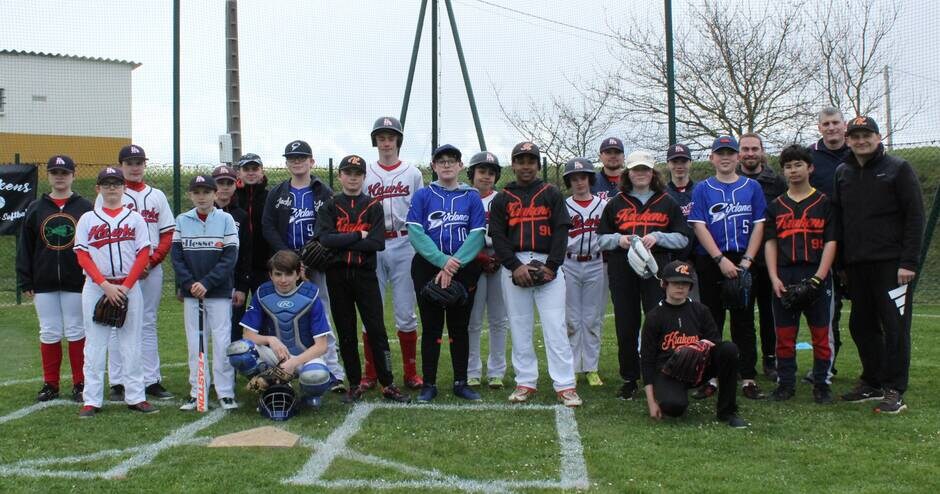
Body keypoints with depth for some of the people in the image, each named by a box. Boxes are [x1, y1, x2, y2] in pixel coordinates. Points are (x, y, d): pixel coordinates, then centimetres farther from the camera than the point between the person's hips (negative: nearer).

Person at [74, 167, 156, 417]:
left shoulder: (135, 218, 7)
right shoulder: (87, 219, 6)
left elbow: (143, 255, 0)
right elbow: (82, 257, -1)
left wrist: (126, 286, -11)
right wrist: (106, 285, -13)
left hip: (129, 287, 0)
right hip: (96, 288, 0)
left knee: (131, 344, 3)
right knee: (94, 344, 2)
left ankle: (135, 396, 9)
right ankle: (91, 400, 6)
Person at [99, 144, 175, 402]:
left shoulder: (157, 196, 13)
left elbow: (167, 234, 9)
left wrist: (151, 261, -7)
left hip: (152, 269, 3)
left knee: (148, 324, 7)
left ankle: (152, 381, 11)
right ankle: (118, 383, 5)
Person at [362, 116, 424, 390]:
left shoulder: (413, 174, 7)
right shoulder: (365, 174, 8)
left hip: (403, 246, -1)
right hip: (372, 247, 1)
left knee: (405, 313, 2)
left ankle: (411, 372, 12)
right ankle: (370, 373, 13)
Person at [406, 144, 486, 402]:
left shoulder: (472, 197, 5)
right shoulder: (422, 196, 3)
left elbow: (477, 235, -3)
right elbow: (415, 233, -7)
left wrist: (454, 265, -15)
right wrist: (443, 261, -18)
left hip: (464, 270, 1)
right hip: (427, 268, -1)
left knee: (459, 327, 7)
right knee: (431, 327, 3)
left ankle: (461, 382, 16)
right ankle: (429, 384, 11)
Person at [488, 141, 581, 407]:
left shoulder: (551, 194, 10)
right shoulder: (502, 198, 12)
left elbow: (561, 231, 2)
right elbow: (497, 236, 3)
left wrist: (551, 266, -10)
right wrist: (515, 266, -11)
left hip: (547, 265, -1)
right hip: (514, 266, 2)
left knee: (555, 326, -6)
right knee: (519, 326, 3)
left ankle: (565, 385, -5)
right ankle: (525, 382, 11)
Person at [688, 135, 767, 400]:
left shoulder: (752, 187, 7)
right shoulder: (702, 189, 4)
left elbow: (759, 225, 3)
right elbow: (699, 226, -3)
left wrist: (746, 260, -8)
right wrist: (721, 260, -13)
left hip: (743, 261, 1)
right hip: (710, 262, -1)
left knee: (744, 320, 4)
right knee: (711, 321, 4)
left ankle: (748, 378, 8)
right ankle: (709, 377, 9)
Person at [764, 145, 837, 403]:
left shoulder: (824, 202, 5)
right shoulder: (776, 206, 13)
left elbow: (831, 242, 0)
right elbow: (770, 243, 9)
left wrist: (818, 277, -11)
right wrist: (774, 278, -2)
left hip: (816, 277, -2)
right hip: (784, 277, 2)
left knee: (821, 333, 0)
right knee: (784, 334, 5)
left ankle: (822, 384, 10)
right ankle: (785, 383, 14)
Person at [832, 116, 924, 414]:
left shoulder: (898, 169, -1)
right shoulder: (842, 174, 14)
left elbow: (915, 217, -5)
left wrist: (909, 262, -12)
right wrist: (841, 264, 10)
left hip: (891, 263, -5)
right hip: (856, 265, 6)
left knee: (895, 327, -4)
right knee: (861, 325, 10)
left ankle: (895, 391, 2)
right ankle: (872, 383, 22)